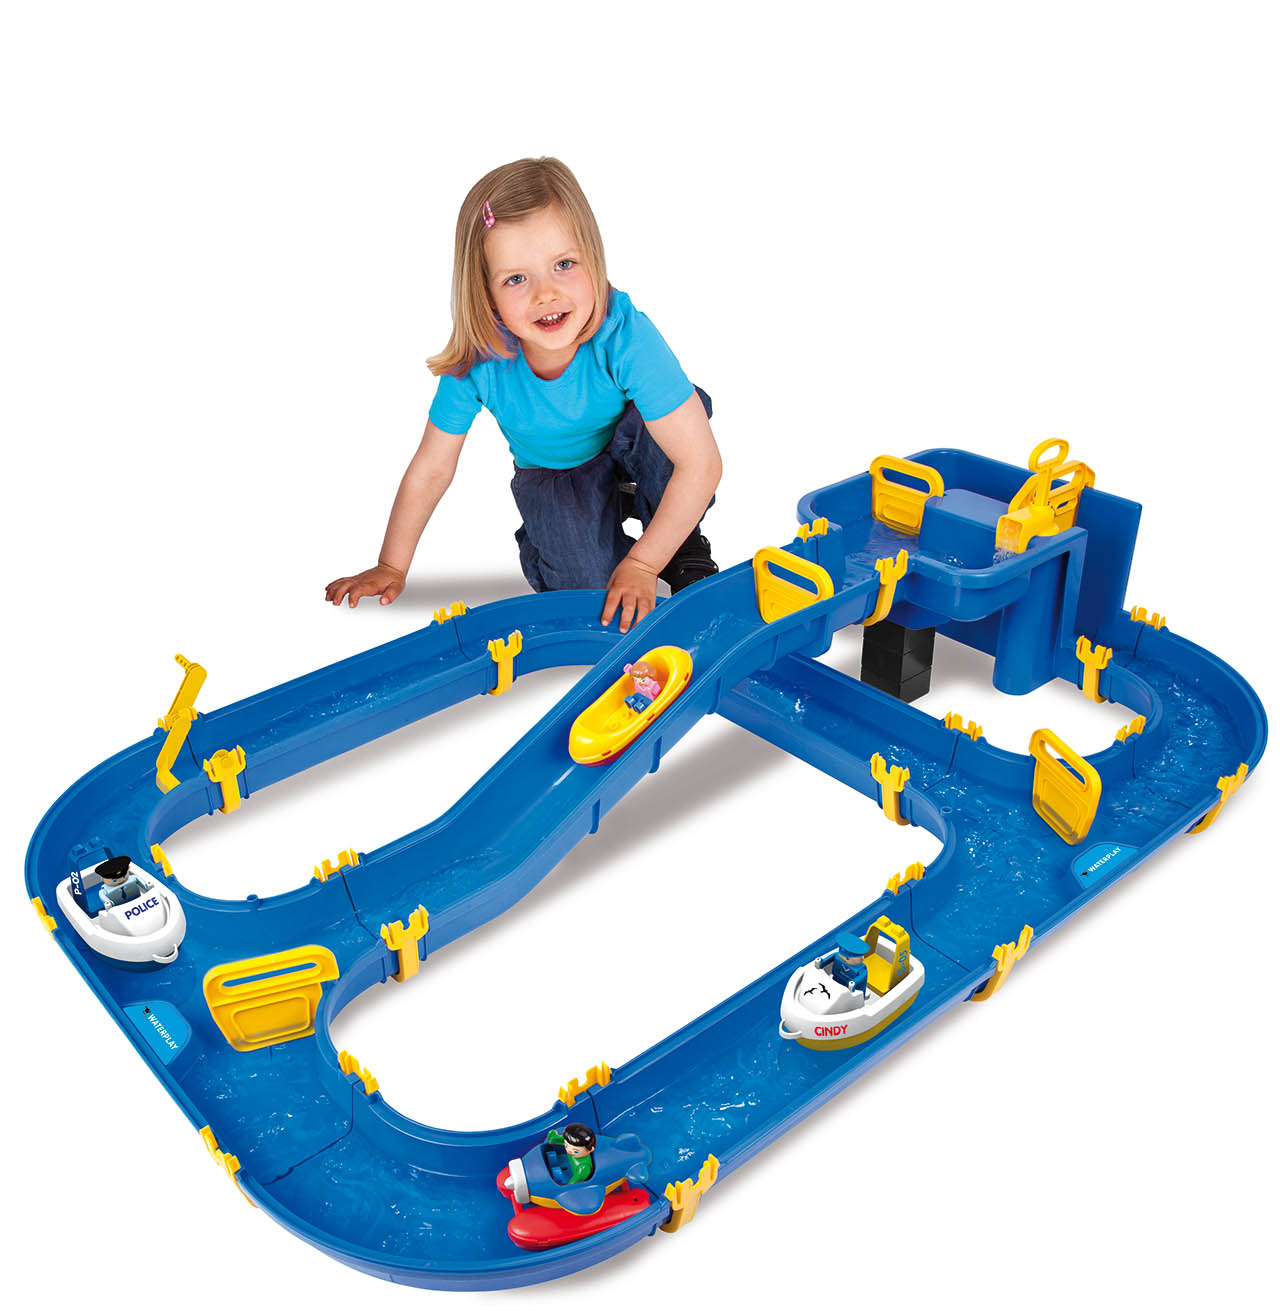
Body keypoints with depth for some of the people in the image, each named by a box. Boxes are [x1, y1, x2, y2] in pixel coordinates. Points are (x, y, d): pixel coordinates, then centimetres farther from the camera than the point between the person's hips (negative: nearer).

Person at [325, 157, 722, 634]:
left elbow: (701, 462, -37)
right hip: (553, 474, 1)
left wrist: (643, 564, -33)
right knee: (582, 575, -25)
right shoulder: (477, 363, -30)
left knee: (688, 406, -34)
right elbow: (430, 471, -14)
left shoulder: (625, 335, -37)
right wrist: (391, 567, -7)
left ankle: (685, 547, -9)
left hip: (626, 441, -1)